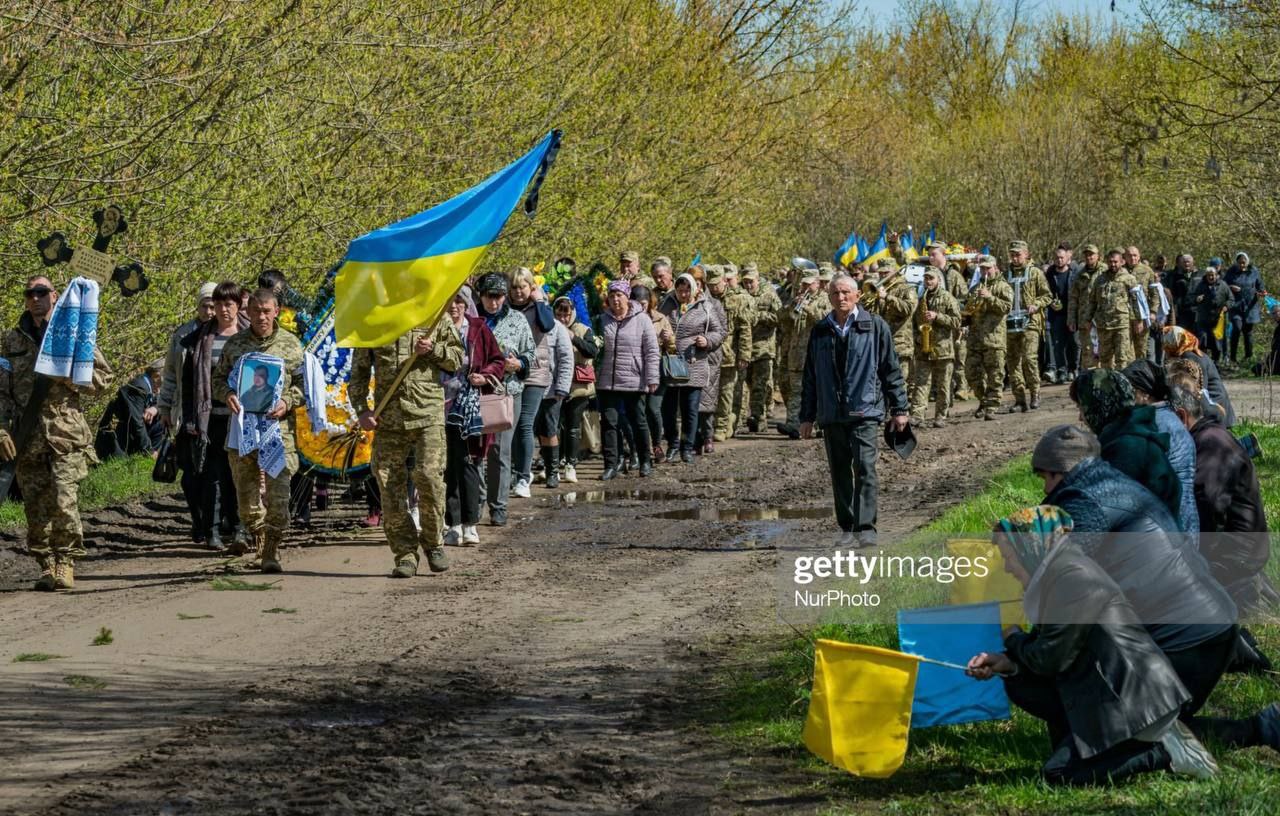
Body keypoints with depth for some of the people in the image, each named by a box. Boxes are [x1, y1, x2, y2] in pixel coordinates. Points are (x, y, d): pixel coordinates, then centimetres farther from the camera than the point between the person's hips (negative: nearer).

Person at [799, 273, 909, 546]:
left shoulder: (875, 326, 3)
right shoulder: (820, 332, 11)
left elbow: (891, 369, 5)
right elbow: (810, 377, 16)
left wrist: (899, 409, 3)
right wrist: (807, 416, 14)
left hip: (865, 410, -4)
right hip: (831, 415, 4)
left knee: (864, 467, -15)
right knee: (840, 472, 7)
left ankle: (866, 527, -16)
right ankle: (847, 528, 15)